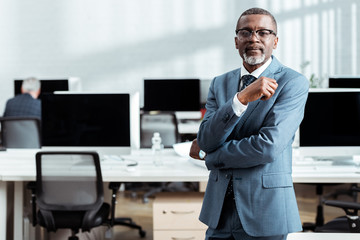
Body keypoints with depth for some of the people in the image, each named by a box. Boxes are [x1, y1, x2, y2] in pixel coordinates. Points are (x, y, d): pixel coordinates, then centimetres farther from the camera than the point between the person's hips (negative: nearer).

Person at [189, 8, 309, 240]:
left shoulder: (293, 83, -8)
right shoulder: (220, 84, 8)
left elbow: (268, 146, -18)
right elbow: (206, 140, -5)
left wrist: (206, 154, -5)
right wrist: (242, 98, -21)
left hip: (264, 211, -4)